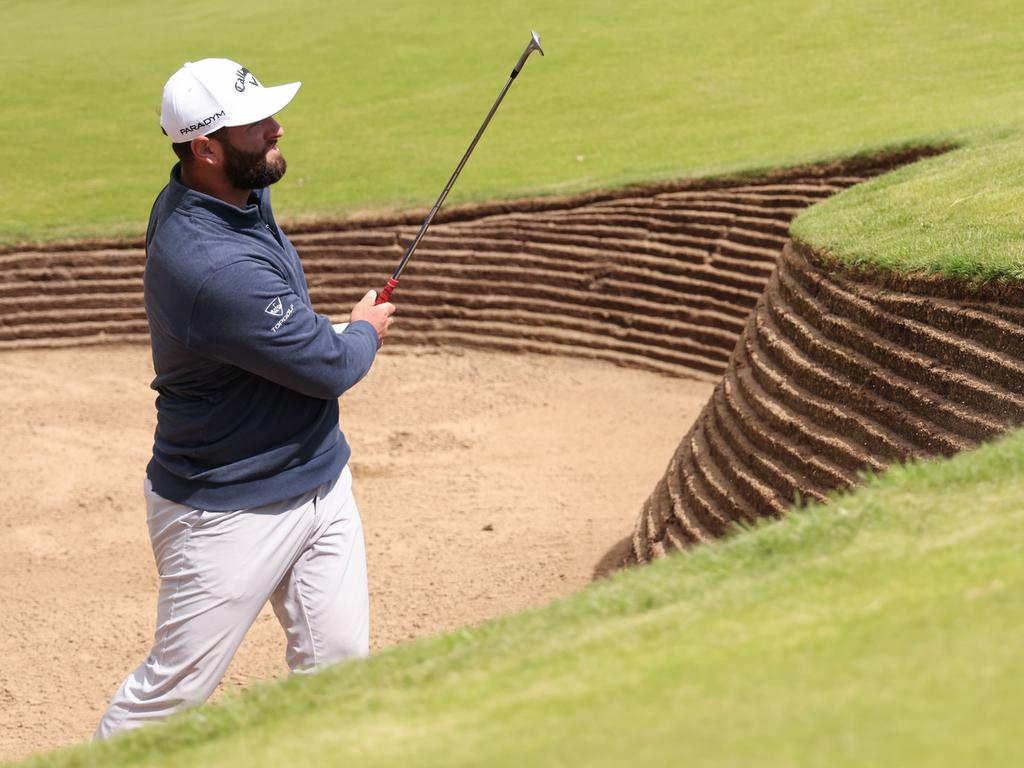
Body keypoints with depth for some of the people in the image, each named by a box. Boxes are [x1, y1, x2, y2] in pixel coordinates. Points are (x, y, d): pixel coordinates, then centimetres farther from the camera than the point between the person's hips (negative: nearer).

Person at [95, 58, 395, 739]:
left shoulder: (240, 192, -2)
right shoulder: (211, 267, -32)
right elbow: (329, 367, -21)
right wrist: (367, 331, 0)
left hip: (320, 479, 9)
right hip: (230, 515, -9)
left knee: (337, 664, 10)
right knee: (176, 688, 4)